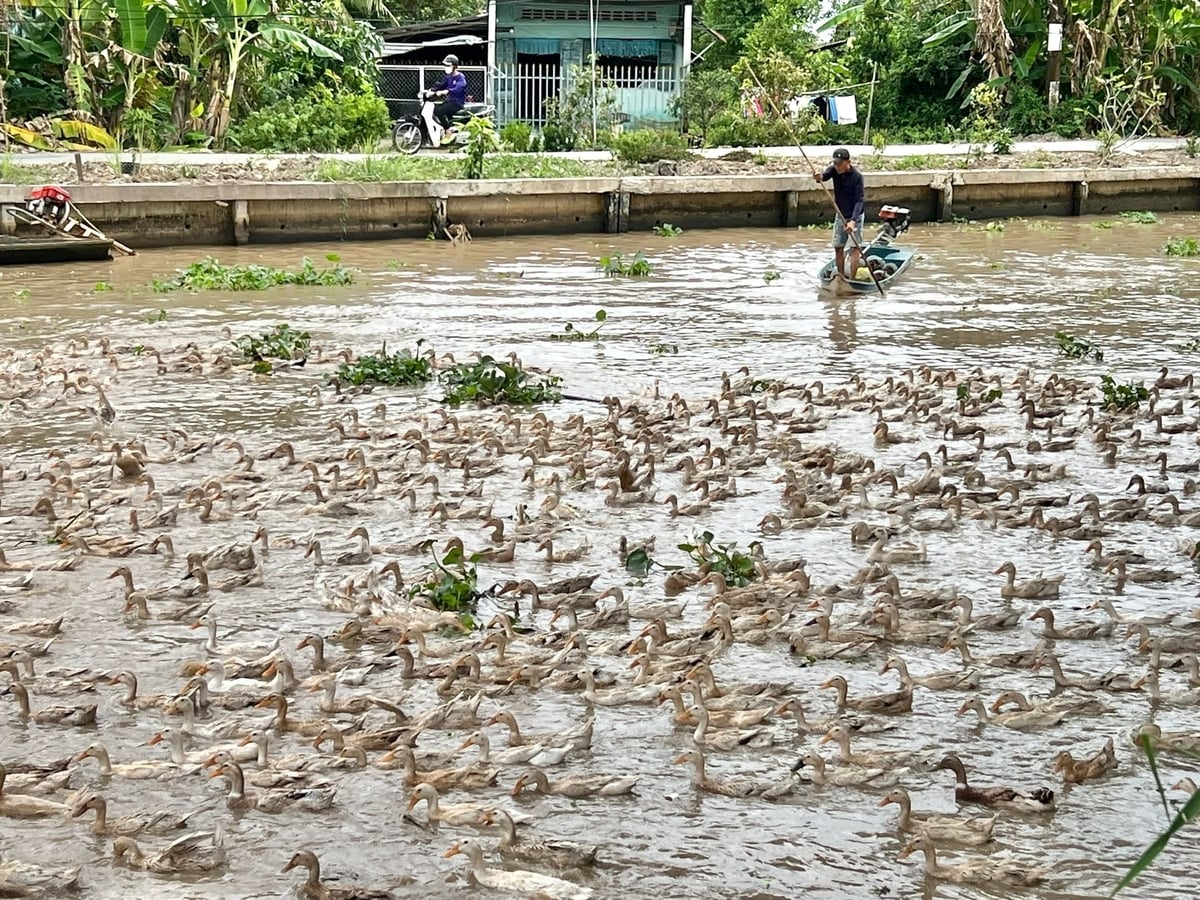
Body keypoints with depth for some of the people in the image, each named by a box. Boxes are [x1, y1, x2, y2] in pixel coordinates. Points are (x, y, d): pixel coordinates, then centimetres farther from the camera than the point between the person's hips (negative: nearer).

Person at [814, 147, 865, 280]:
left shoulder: (857, 176, -20)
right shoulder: (834, 170, -6)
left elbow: (859, 200, -23)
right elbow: (824, 175, -26)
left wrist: (853, 221, -34)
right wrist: (819, 177, -52)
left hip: (855, 216, -5)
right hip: (840, 215, 5)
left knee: (855, 247, -9)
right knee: (838, 247, 8)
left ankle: (852, 279, -10)